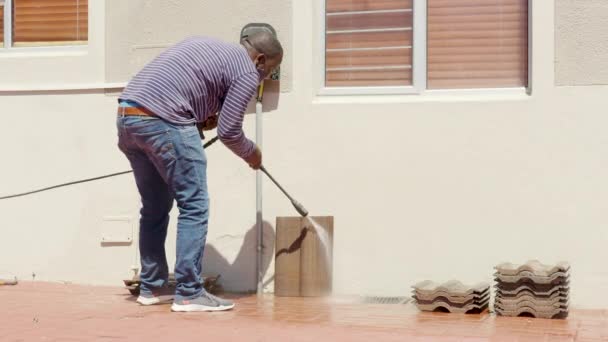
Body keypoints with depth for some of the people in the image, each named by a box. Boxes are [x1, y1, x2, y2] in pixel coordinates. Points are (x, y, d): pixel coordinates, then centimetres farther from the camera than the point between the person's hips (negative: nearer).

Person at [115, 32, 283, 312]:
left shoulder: (206, 46, 28)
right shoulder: (247, 72, 3)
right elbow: (229, 131, -1)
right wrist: (252, 154, 17)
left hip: (127, 114, 9)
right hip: (163, 122, -9)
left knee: (155, 207, 17)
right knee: (194, 206, -1)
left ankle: (152, 288, 24)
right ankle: (189, 294, -1)